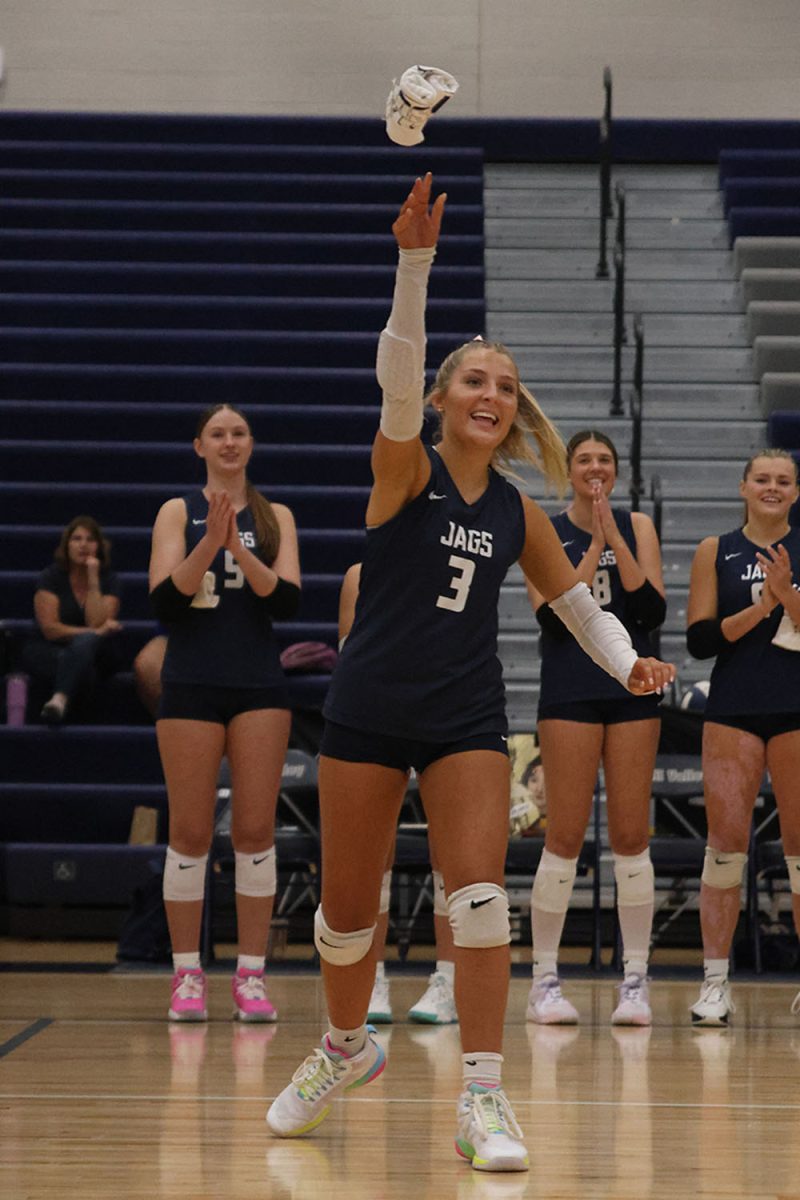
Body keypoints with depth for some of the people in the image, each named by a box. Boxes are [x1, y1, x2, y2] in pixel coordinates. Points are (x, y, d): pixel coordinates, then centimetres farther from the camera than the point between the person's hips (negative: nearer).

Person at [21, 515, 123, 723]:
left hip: (94, 652, -1)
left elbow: (96, 624, -12)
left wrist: (93, 581, -14)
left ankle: (60, 699, -63)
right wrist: (96, 632, -17)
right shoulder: (51, 577, 0)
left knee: (84, 642, -40)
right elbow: (50, 629, -9)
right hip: (48, 651, 1)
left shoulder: (108, 580, 4)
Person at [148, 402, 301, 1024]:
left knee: (256, 829, -1)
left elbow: (288, 599, -3)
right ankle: (187, 975, 6)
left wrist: (240, 548, -16)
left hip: (260, 686, 1)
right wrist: (209, 544, -19)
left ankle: (252, 974, 4)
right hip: (191, 686, -1)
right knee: (191, 832, -1)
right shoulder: (178, 513, 5)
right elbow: (164, 601, -6)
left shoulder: (275, 517, 8)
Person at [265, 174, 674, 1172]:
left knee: (480, 897, -13)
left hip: (467, 722, 2)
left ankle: (482, 1098, -9)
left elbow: (577, 600, 18)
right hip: (369, 713, -2)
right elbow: (398, 370, -22)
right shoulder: (404, 470, -5)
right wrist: (415, 261, -37)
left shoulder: (519, 514, 7)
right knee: (346, 908, 6)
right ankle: (345, 1050, 33)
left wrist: (628, 663, -2)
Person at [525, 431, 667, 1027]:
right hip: (570, 692, -2)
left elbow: (653, 610, -4)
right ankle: (545, 978, 5)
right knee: (566, 836, -4)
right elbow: (551, 617, -10)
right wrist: (594, 547, -14)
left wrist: (616, 540, -12)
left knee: (632, 835, 1)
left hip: (633, 689, 2)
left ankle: (636, 978, 7)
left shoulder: (637, 526, 7)